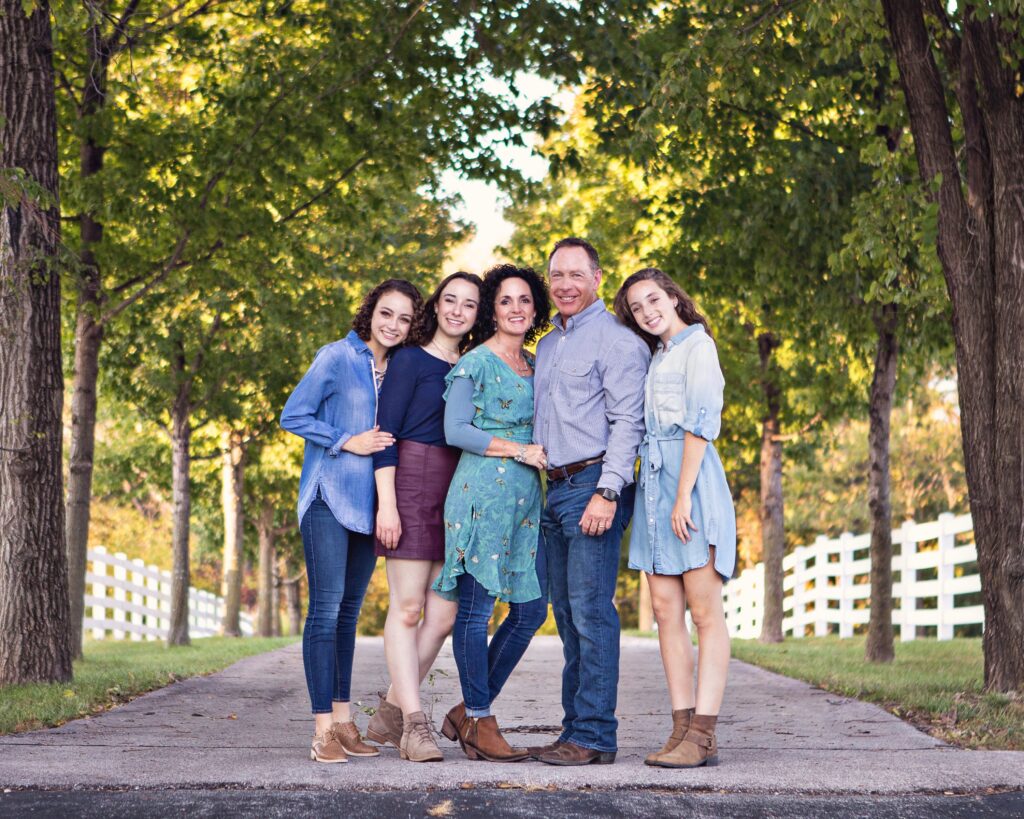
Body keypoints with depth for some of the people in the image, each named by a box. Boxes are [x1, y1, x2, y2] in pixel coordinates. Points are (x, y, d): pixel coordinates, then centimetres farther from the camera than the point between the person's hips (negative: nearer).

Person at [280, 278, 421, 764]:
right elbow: (293, 416, -6)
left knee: (349, 611, 10)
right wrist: (348, 442, -13)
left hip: (370, 501, 6)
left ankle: (343, 721, 15)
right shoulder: (337, 358, -4)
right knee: (327, 608, -10)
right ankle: (324, 729, -10)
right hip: (330, 497, -6)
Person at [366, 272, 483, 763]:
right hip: (411, 485, -6)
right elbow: (385, 433, -5)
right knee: (407, 608, -7)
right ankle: (414, 724, -6)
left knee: (443, 616, 3)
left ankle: (389, 714, 15)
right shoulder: (411, 360, 0)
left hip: (457, 495, 6)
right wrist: (387, 503, -14)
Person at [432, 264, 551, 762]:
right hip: (483, 492, -8)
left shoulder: (535, 366, 18)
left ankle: (469, 710, 15)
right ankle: (477, 722, 4)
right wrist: (520, 451, -14)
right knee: (475, 606, -4)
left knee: (531, 609, 4)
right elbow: (456, 430, -11)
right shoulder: (476, 363, -3)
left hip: (526, 497, 8)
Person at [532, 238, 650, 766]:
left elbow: (627, 422, -13)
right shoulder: (547, 345, 21)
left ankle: (594, 736, -9)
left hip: (593, 484, -9)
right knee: (566, 613, 8)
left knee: (590, 610, -11)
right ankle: (575, 730, 13)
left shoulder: (616, 341, -6)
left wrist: (607, 491, -20)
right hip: (555, 488, 9)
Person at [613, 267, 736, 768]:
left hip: (689, 479, -8)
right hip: (653, 481, 8)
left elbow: (700, 424, -11)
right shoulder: (656, 356, 23)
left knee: (704, 612, -8)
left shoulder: (697, 344, -2)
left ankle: (703, 735, -11)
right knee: (666, 610, 2)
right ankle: (682, 728, 3)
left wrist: (683, 496, -18)